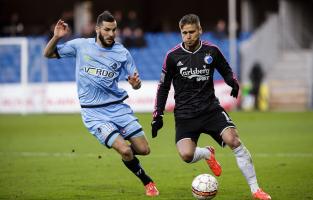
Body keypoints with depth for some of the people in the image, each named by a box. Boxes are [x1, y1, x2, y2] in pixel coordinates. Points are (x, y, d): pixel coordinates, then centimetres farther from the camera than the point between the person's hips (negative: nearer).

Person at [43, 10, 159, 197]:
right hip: (94, 113, -3)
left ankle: (121, 148, 33)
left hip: (118, 107, 3)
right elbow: (48, 54, 9)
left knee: (144, 149, -2)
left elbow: (135, 83, 5)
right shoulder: (81, 45, -1)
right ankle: (148, 183, 7)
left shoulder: (122, 52, 1)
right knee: (126, 151, -18)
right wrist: (56, 38, -11)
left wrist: (136, 83, -19)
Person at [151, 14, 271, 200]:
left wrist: (234, 83, -7)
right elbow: (163, 87, 10)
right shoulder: (173, 56, -2)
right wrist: (158, 115, 7)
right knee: (186, 155, -23)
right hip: (184, 114, -1)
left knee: (233, 140, -23)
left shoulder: (211, 51, 0)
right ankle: (207, 154, 17)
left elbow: (226, 70, 17)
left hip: (211, 108, 1)